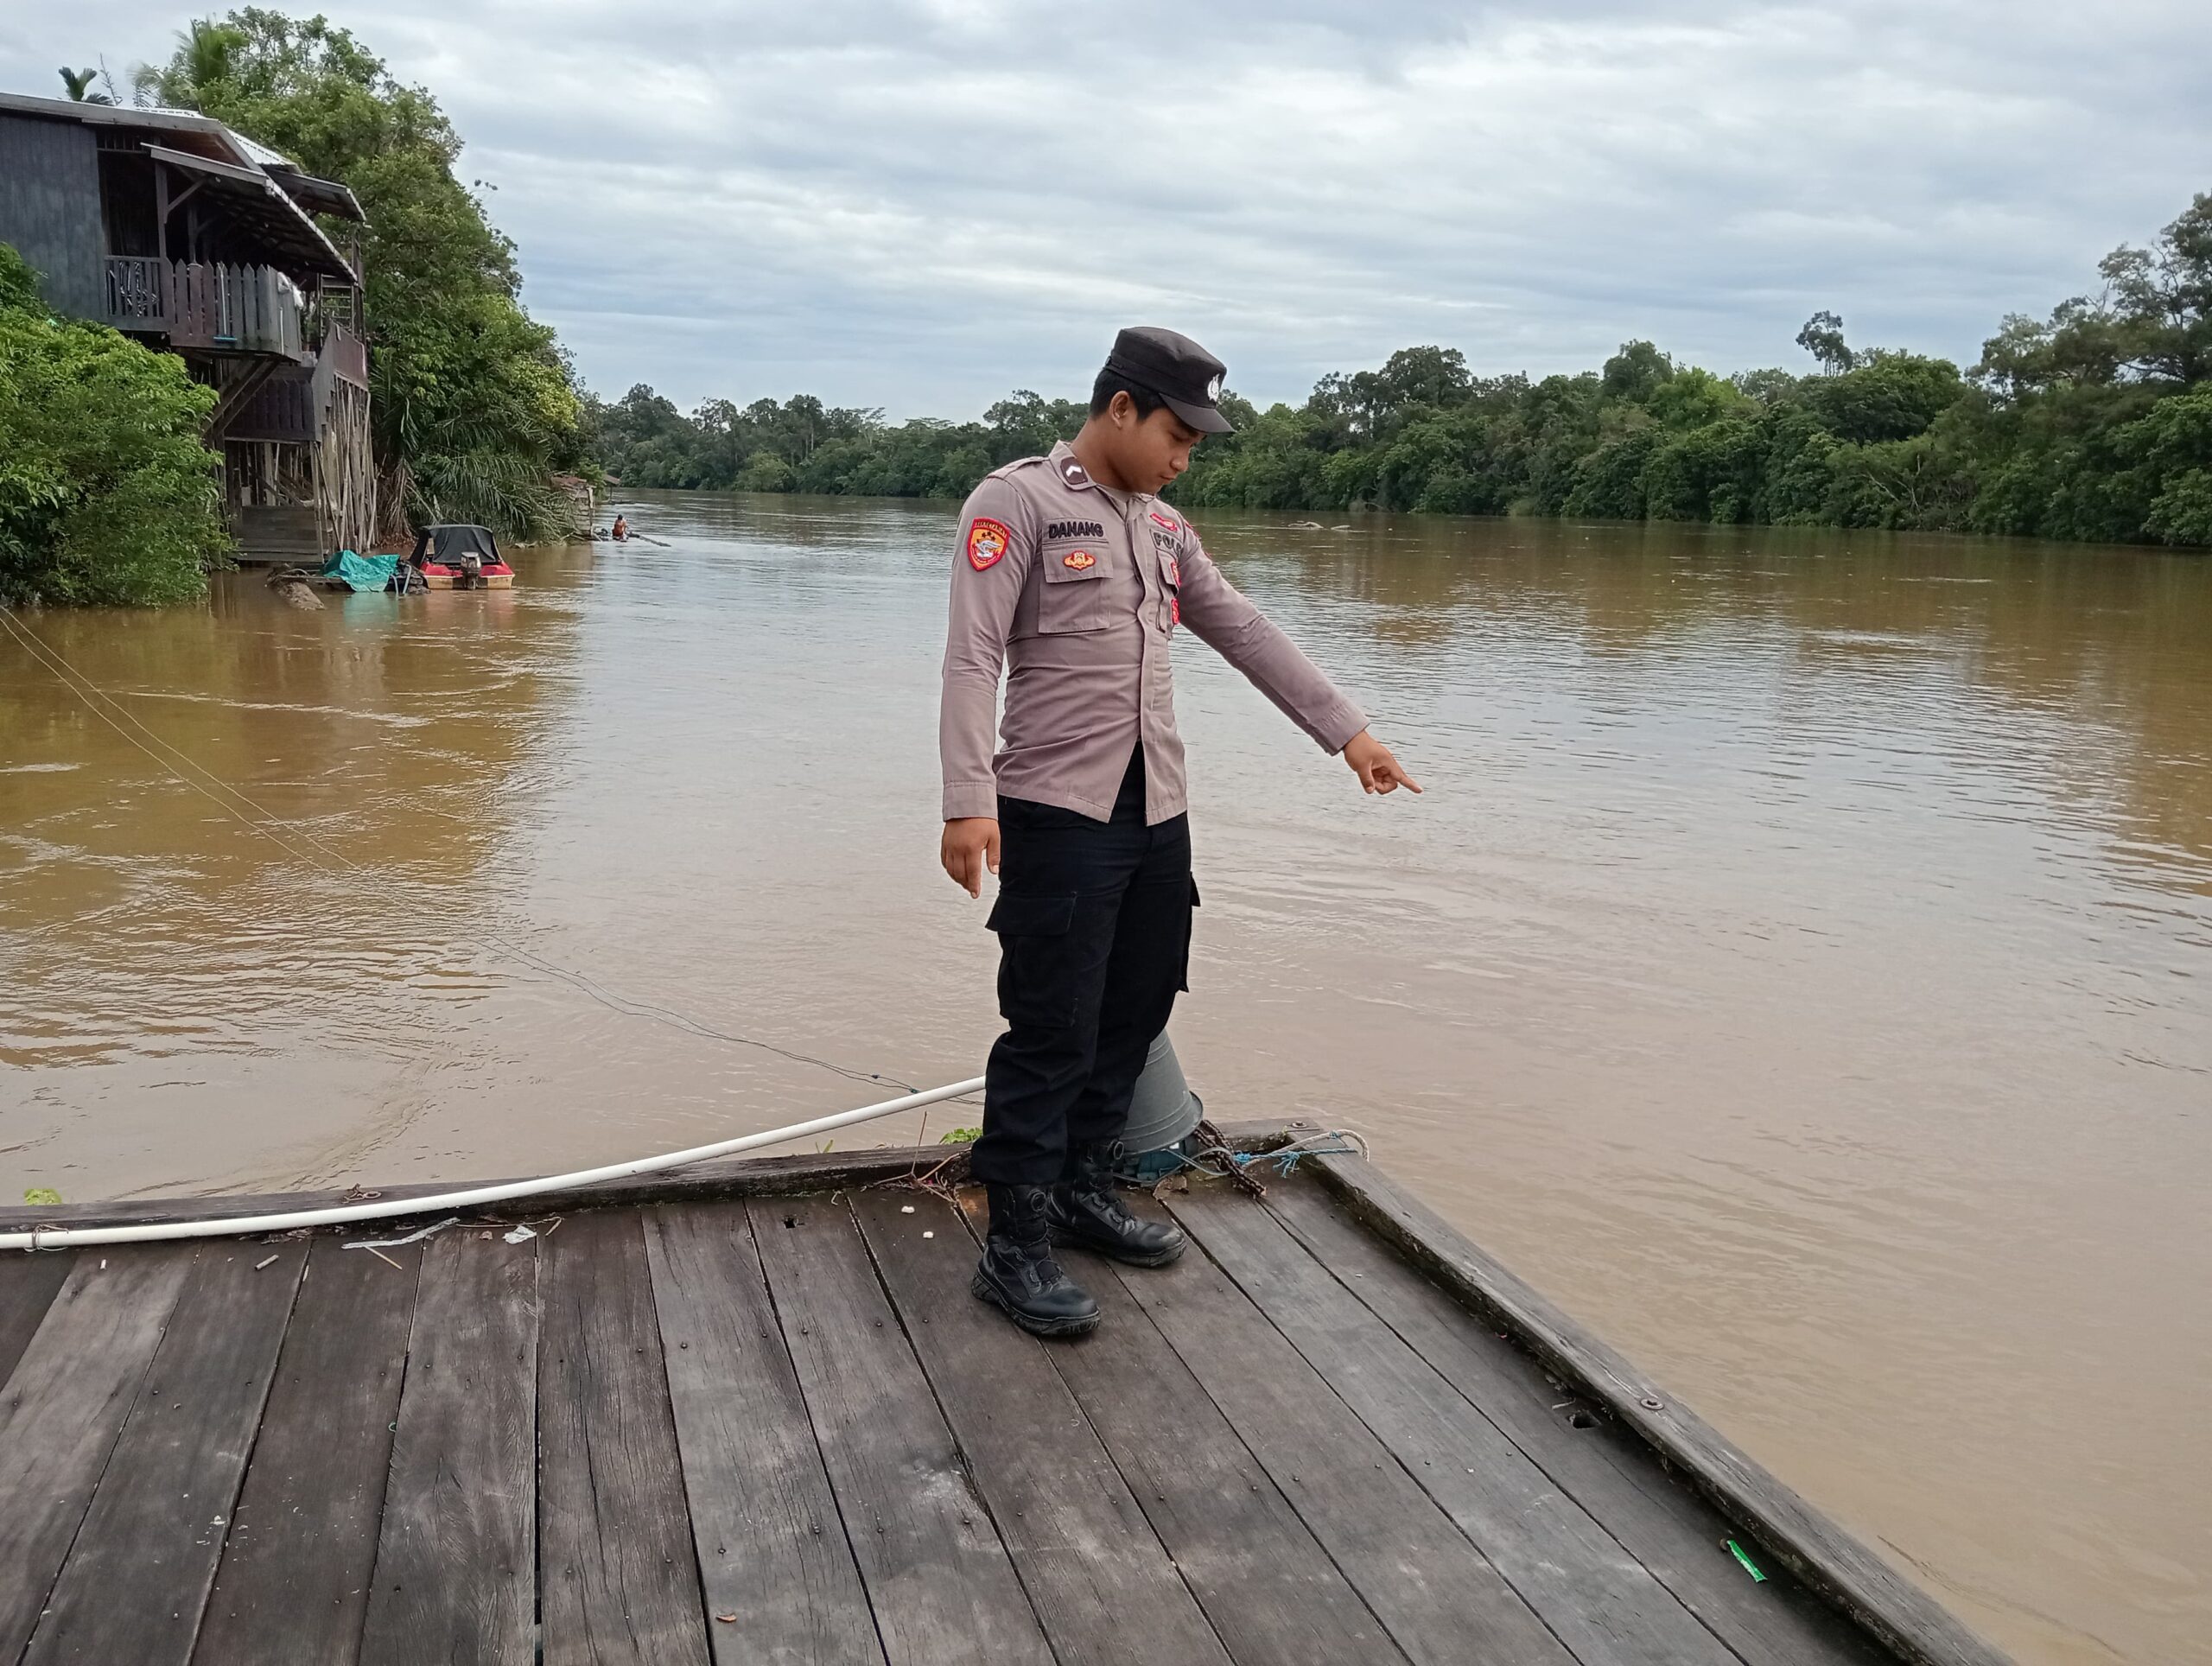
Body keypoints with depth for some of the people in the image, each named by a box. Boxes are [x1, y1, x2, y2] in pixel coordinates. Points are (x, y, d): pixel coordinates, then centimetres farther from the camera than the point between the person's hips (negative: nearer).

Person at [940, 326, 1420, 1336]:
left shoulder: (1163, 526, 16)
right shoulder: (1016, 503, -6)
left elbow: (1246, 635, 18)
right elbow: (972, 659, -14)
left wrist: (1345, 731, 14)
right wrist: (969, 800, -24)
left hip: (1157, 815, 8)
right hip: (1057, 816, -7)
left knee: (1132, 1018, 13)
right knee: (1052, 1032, -6)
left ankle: (1082, 1189, 29)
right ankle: (1014, 1247, 5)